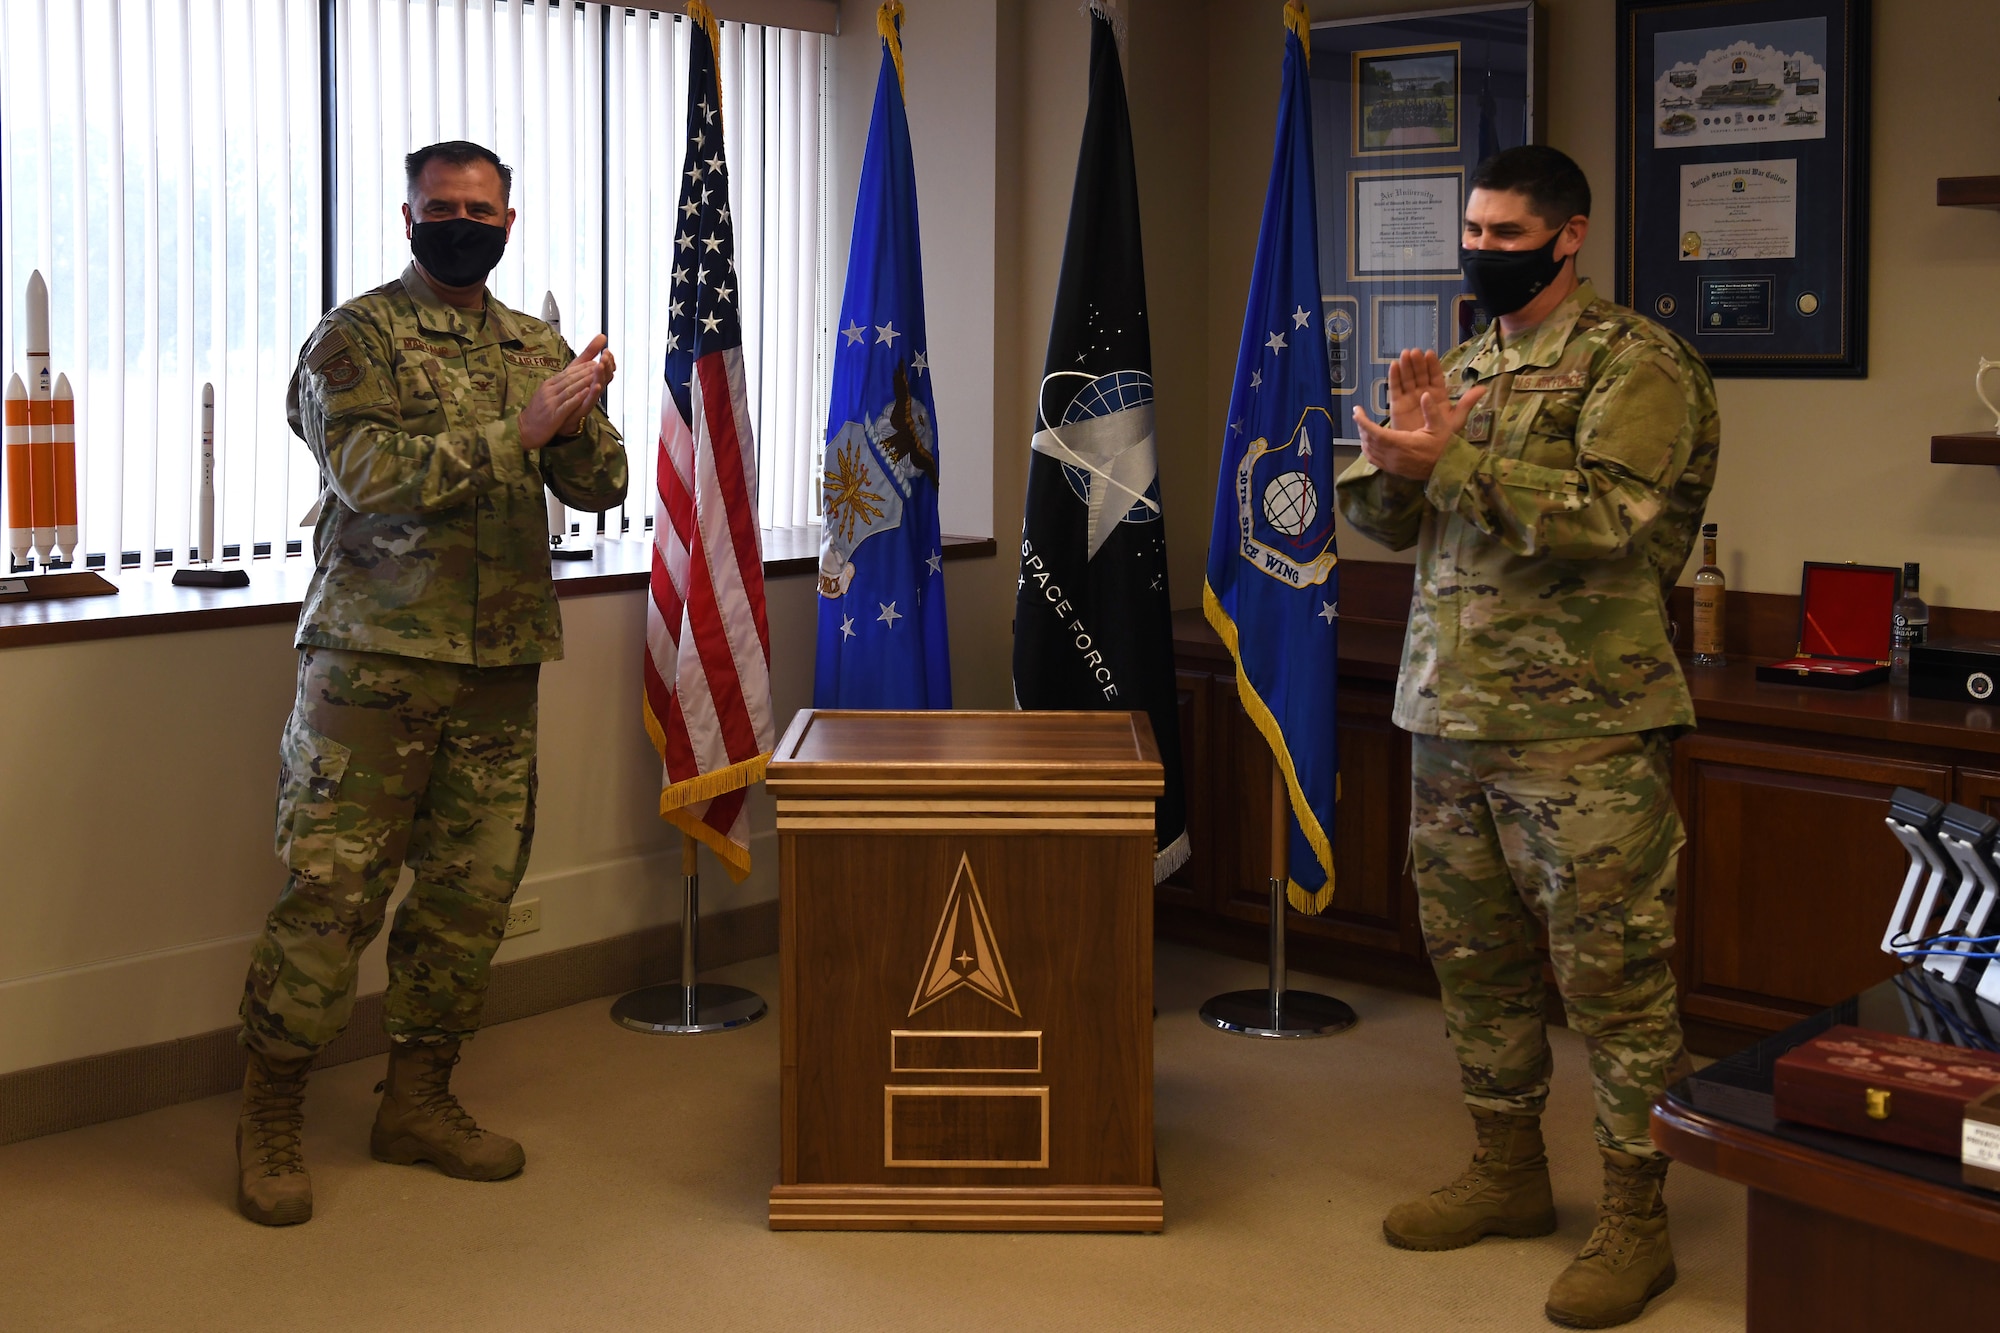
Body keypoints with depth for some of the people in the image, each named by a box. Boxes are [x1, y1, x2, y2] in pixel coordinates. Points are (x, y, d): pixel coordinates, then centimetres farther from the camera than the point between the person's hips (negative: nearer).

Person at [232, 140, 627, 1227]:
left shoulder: (538, 348, 15)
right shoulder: (356, 337, -3)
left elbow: (601, 486, 8)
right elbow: (374, 475, -18)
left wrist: (581, 422, -13)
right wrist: (519, 431, -21)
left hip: (501, 667, 6)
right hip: (375, 658, -6)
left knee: (473, 891, 10)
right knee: (332, 891, -4)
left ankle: (419, 1101, 24)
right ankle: (269, 1118, 12)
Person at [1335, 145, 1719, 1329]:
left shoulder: (1634, 363, -6)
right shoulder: (1463, 367, 15)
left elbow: (1606, 517, -20)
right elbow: (1386, 524, 13)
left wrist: (1455, 461, -24)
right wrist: (1397, 453, -8)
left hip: (1584, 727, -7)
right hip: (1450, 714, 7)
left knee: (1613, 972, -1)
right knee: (1476, 959, 15)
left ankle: (1637, 1220, 10)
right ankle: (1509, 1174, 30)